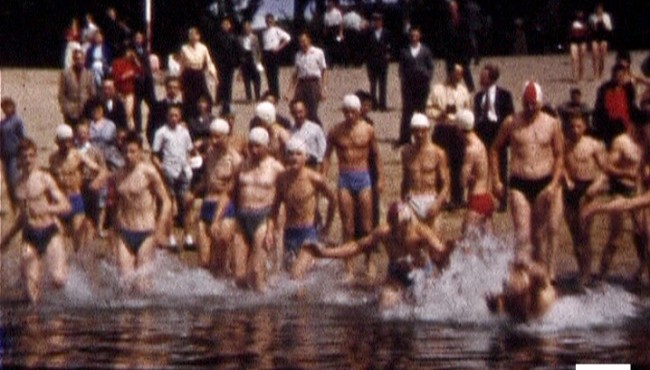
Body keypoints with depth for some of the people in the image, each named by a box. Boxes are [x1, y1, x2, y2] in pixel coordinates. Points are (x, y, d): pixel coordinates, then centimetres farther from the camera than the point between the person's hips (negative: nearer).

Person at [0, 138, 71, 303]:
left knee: (58, 280, -18)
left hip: (49, 233, -4)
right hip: (30, 235, 4)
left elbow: (66, 206, -10)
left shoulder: (44, 179, -4)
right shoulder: (19, 184, 13)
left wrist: (45, 209, -26)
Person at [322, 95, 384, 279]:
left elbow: (376, 155, 9)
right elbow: (327, 156, 8)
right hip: (345, 180, 0)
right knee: (347, 226, 1)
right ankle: (349, 265, 7)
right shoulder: (335, 132, 1)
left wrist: (381, 177, 5)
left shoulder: (367, 130, 0)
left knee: (366, 225, 2)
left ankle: (369, 260, 18)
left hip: (363, 178, 0)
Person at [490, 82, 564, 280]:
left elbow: (559, 155, 4)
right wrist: (495, 180, 3)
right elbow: (494, 149, 11)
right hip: (519, 184, -1)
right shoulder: (511, 123, 3)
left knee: (541, 233, 7)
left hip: (545, 183, 1)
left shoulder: (552, 124, 4)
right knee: (522, 233, -8)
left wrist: (554, 184, -7)